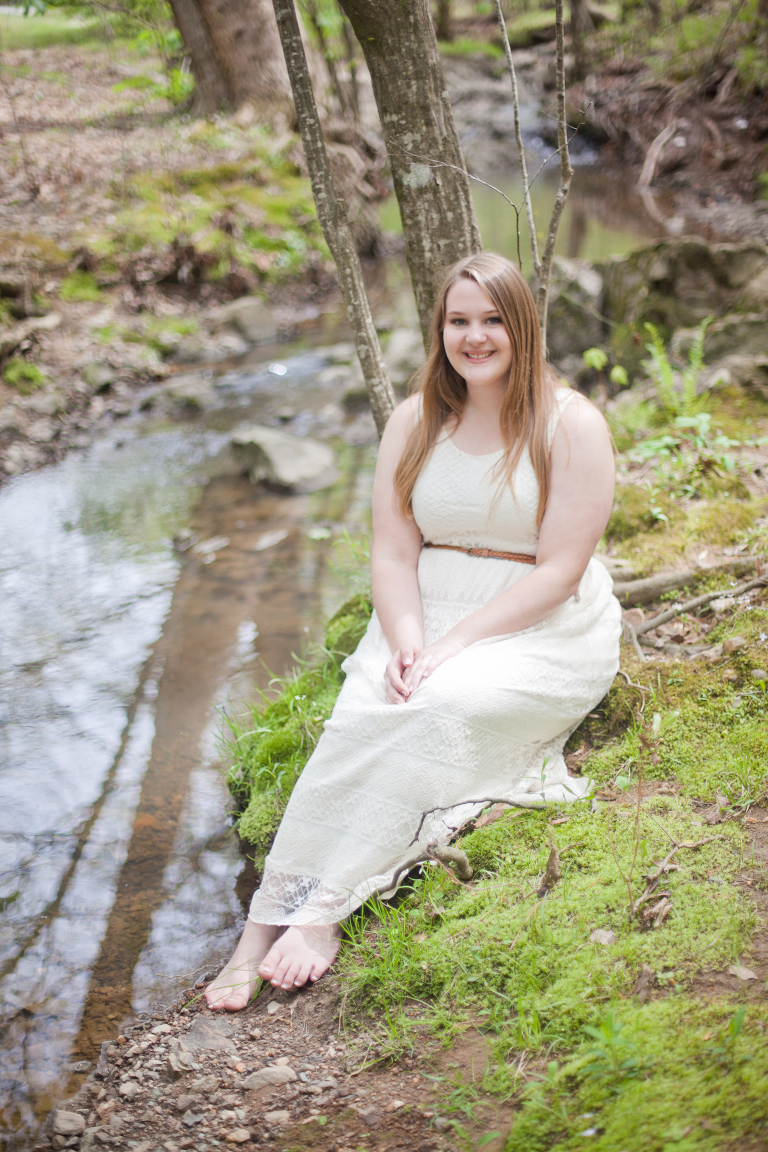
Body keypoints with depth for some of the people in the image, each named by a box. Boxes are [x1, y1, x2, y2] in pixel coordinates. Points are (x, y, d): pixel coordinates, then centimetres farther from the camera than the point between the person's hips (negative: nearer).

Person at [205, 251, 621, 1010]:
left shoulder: (571, 425, -6)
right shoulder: (415, 422, 8)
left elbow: (558, 571, -12)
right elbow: (393, 552, 3)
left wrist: (453, 645, -20)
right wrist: (406, 641, -17)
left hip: (545, 633, -3)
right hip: (428, 614, 3)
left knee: (441, 707, -33)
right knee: (364, 710, -27)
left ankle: (322, 911, -30)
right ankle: (265, 922, -30)